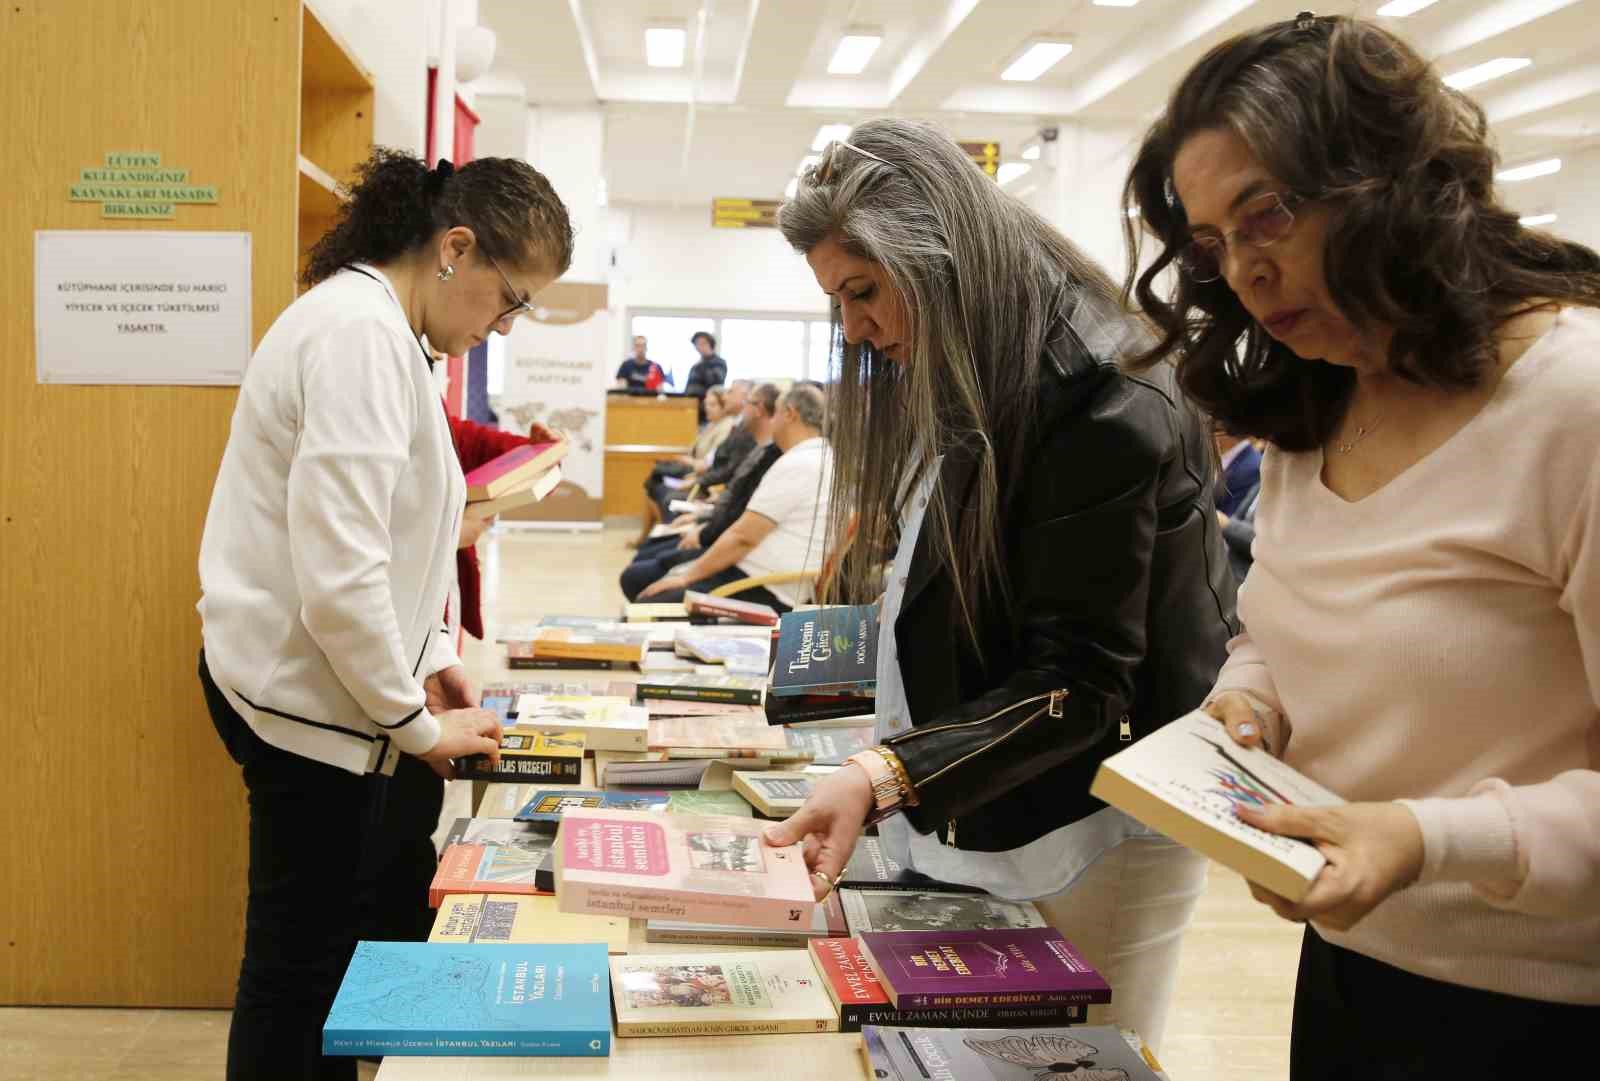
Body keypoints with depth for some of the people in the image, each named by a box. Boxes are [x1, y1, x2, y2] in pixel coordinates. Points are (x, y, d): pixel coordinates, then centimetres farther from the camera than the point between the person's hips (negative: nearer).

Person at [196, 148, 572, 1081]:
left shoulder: (377, 326, 10)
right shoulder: (361, 332, -22)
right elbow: (338, 575, -27)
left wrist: (427, 656, 10)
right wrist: (416, 724, -15)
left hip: (335, 681, 10)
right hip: (311, 699, -10)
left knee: (405, 905, 19)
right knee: (301, 970, 5)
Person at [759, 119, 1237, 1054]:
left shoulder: (1104, 406, -20)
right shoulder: (962, 391, 8)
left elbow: (1084, 680, -24)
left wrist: (884, 776, -34)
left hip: (1096, 833, -8)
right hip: (981, 821, 8)